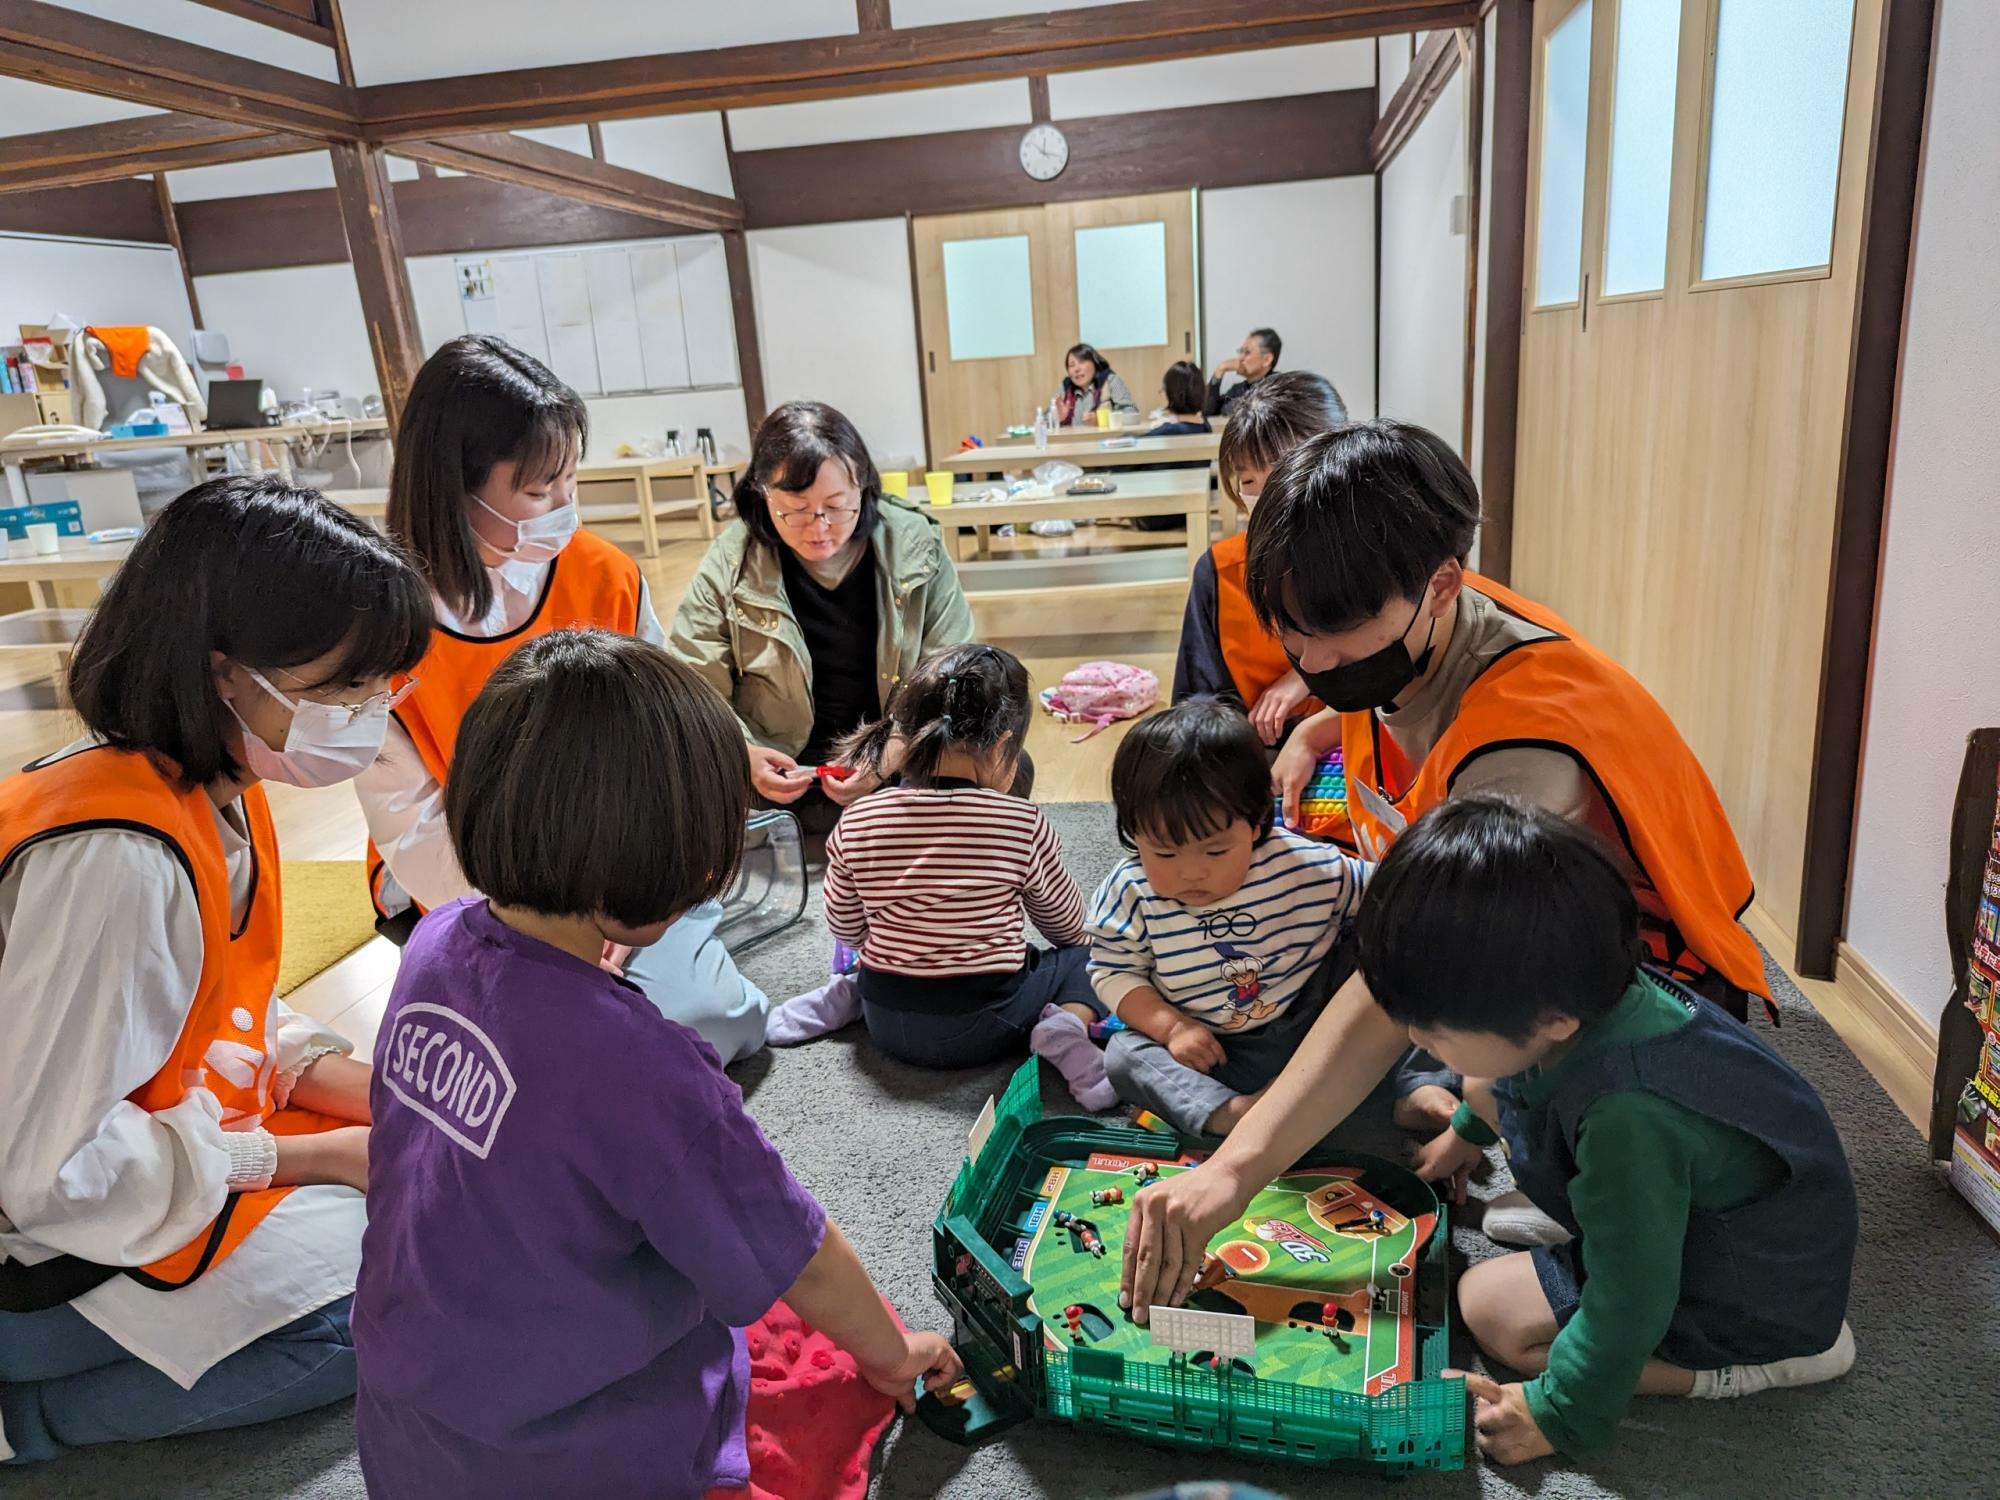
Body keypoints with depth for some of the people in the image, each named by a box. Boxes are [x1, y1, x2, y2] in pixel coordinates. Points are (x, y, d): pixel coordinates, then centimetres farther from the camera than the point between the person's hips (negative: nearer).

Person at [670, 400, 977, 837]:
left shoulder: (915, 549, -5)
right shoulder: (729, 564, -6)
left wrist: (888, 761, -20)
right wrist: (740, 755, -25)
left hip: (902, 767, 0)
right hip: (779, 778, 0)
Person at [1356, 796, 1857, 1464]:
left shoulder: (1627, 1121, -43)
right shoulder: (1582, 994, -18)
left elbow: (1628, 1305, -31)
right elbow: (1520, 1081, 8)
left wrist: (1563, 1416, -15)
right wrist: (1467, 1131, 27)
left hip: (1760, 1299, -8)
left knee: (1491, 1306, -9)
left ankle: (1768, 1364, -3)